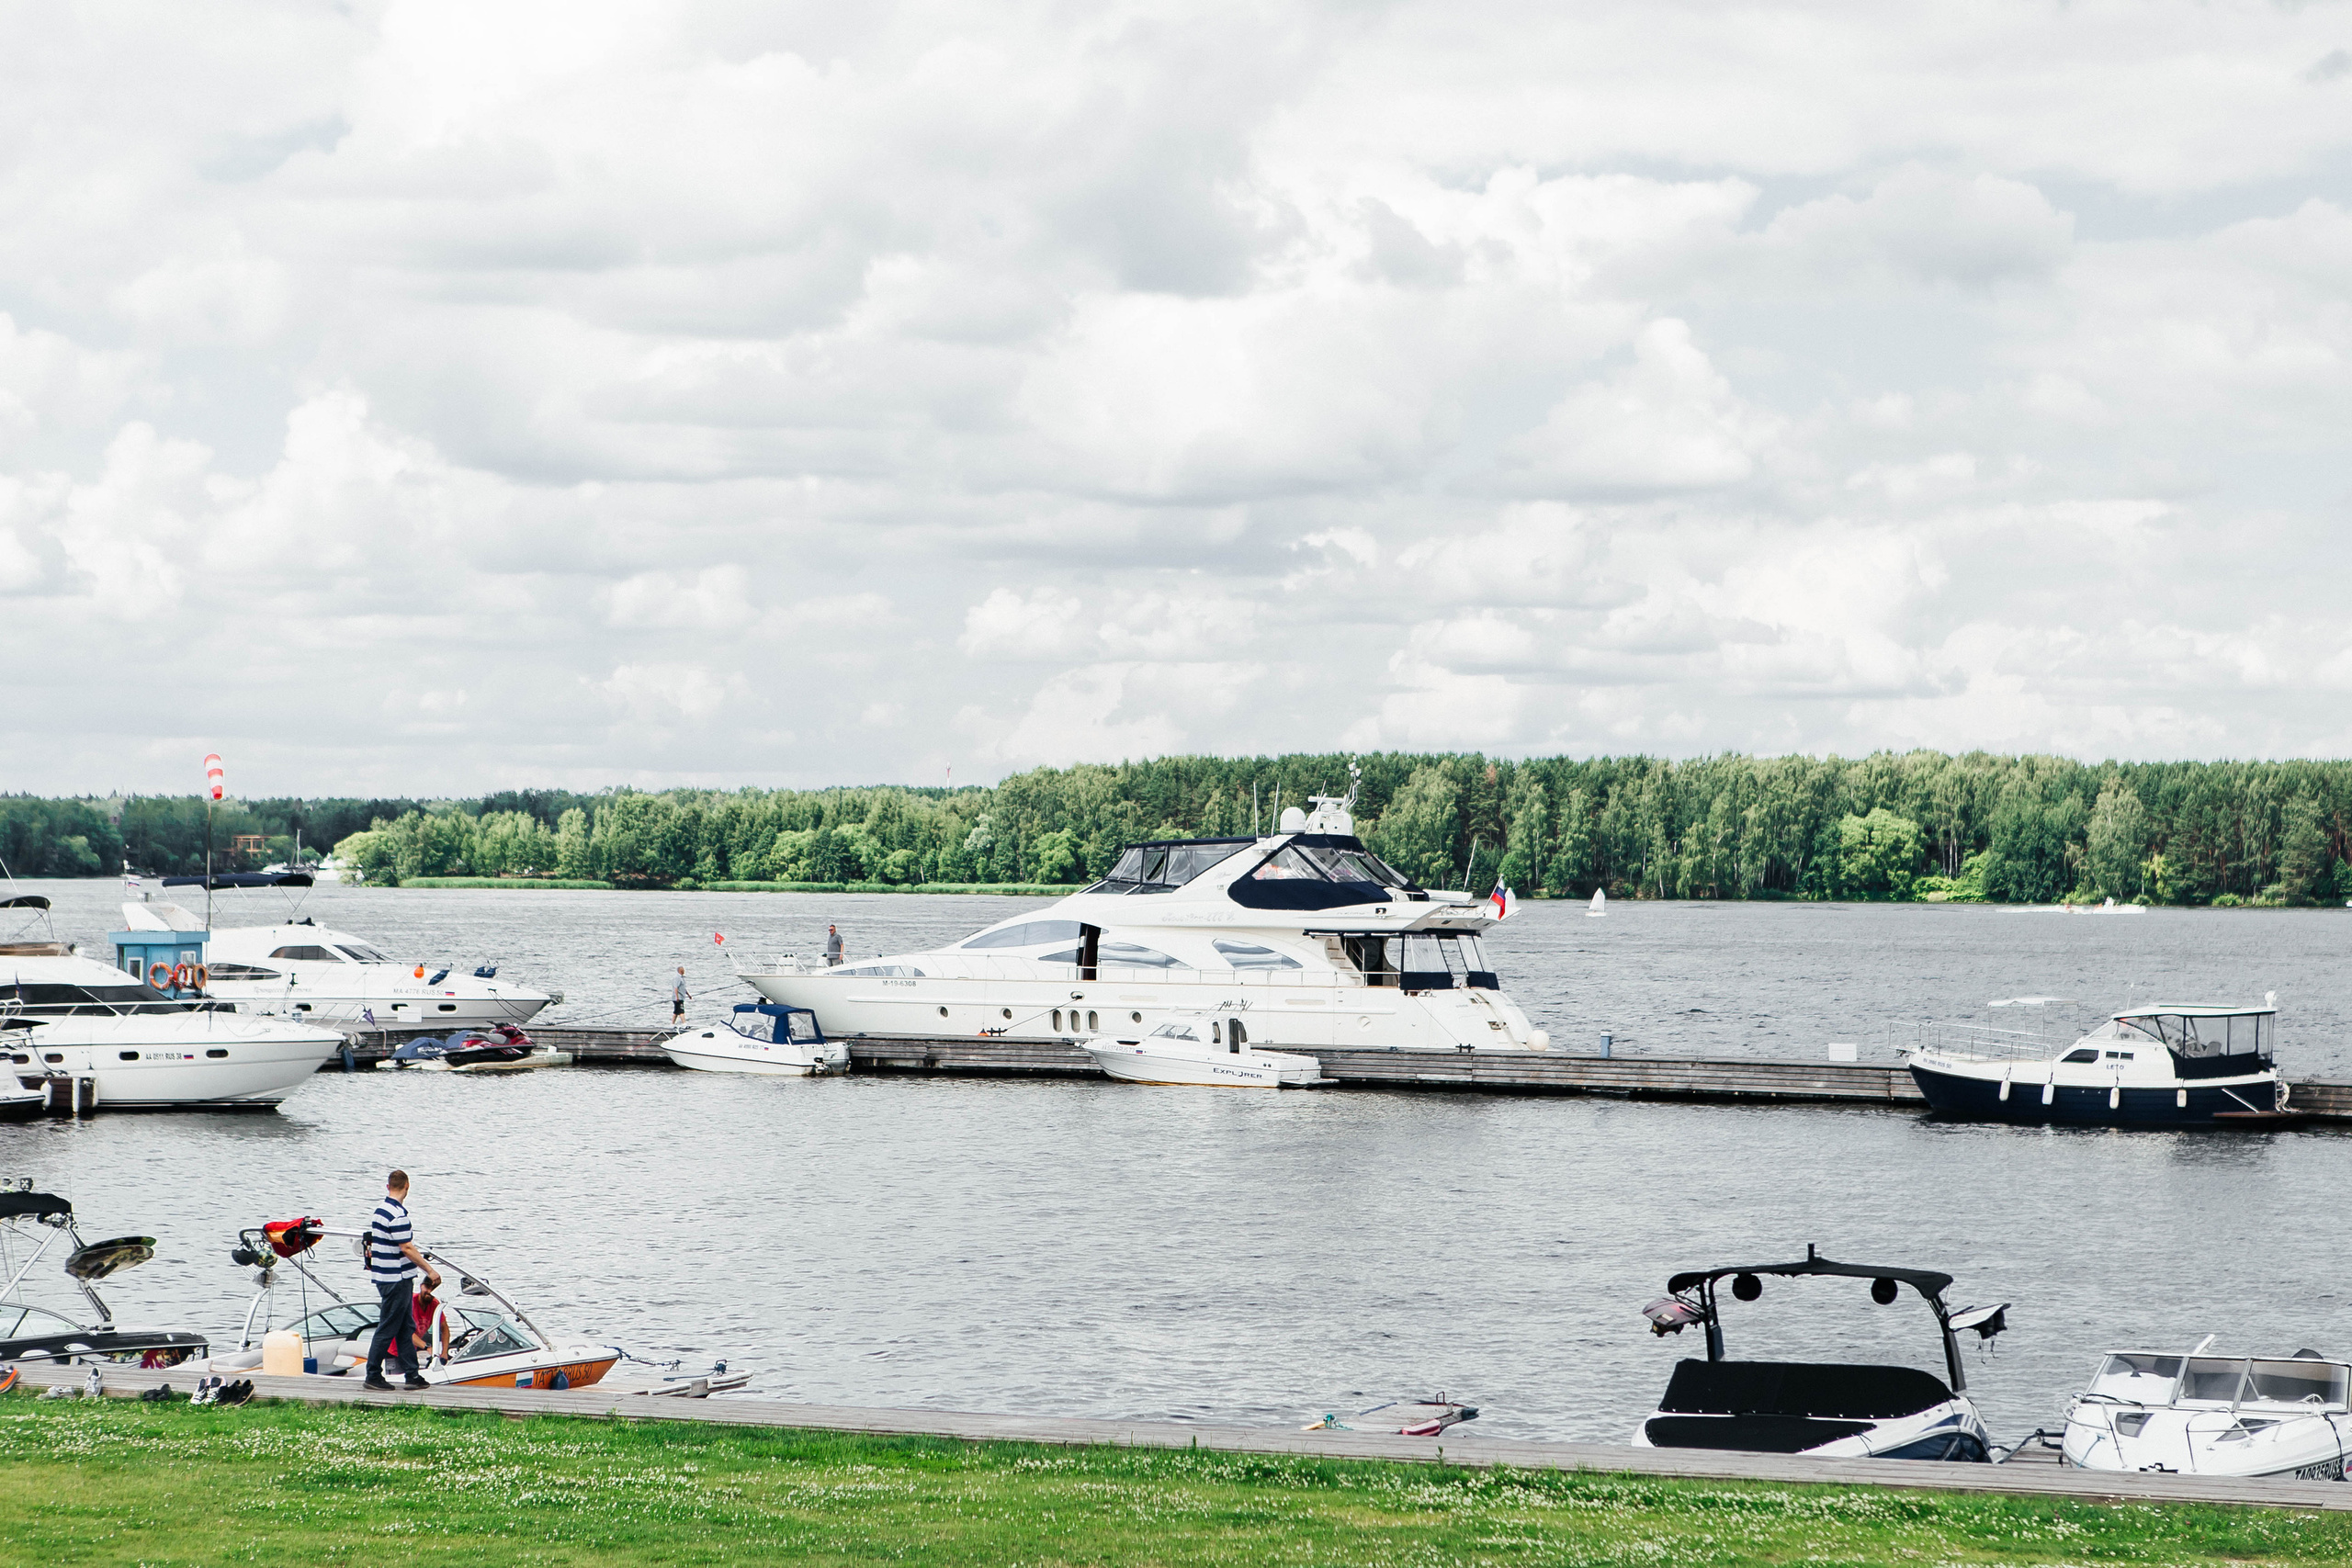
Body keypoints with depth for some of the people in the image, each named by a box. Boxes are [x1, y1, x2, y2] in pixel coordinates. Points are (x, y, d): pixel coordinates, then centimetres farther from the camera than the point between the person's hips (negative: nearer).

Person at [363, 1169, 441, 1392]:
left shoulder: (380, 1209, 11)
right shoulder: (397, 1214, -19)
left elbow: (372, 1245, 20)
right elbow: (406, 1249, -20)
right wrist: (430, 1271, -14)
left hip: (385, 1277, 10)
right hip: (397, 1279, -10)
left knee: (406, 1328, 13)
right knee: (387, 1329, -3)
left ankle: (412, 1374, 15)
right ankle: (373, 1376, 3)